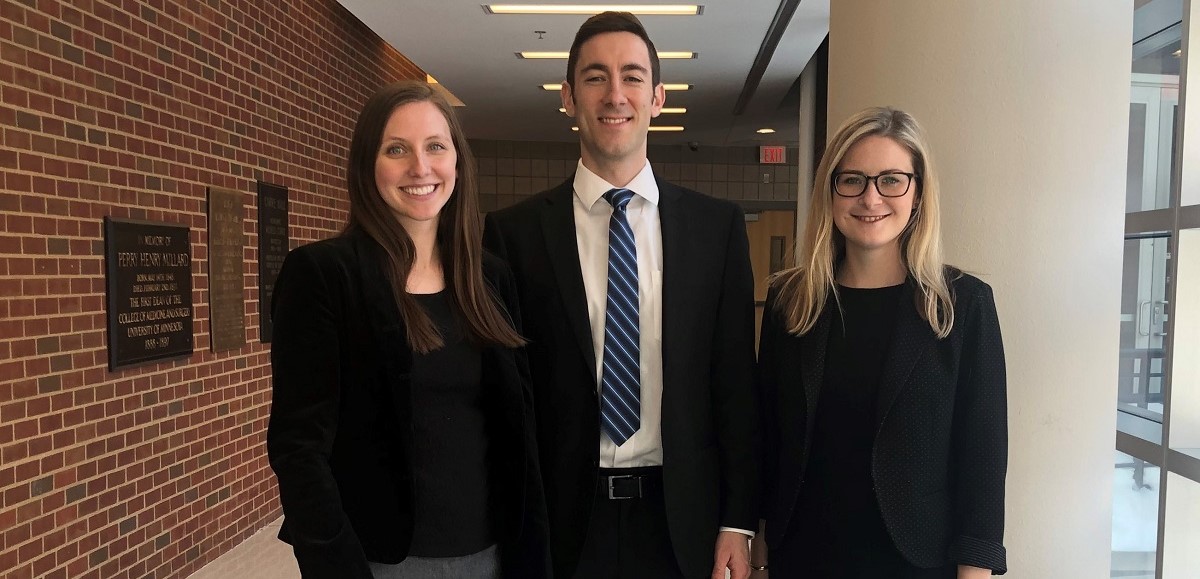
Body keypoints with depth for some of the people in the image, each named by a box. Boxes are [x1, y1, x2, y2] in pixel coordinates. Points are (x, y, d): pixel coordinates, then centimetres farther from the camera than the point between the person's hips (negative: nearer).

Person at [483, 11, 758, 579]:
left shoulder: (718, 225, 0)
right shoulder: (514, 232, -4)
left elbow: (735, 382, 1)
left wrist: (738, 521, 0)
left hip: (682, 517, 2)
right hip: (563, 518, -1)